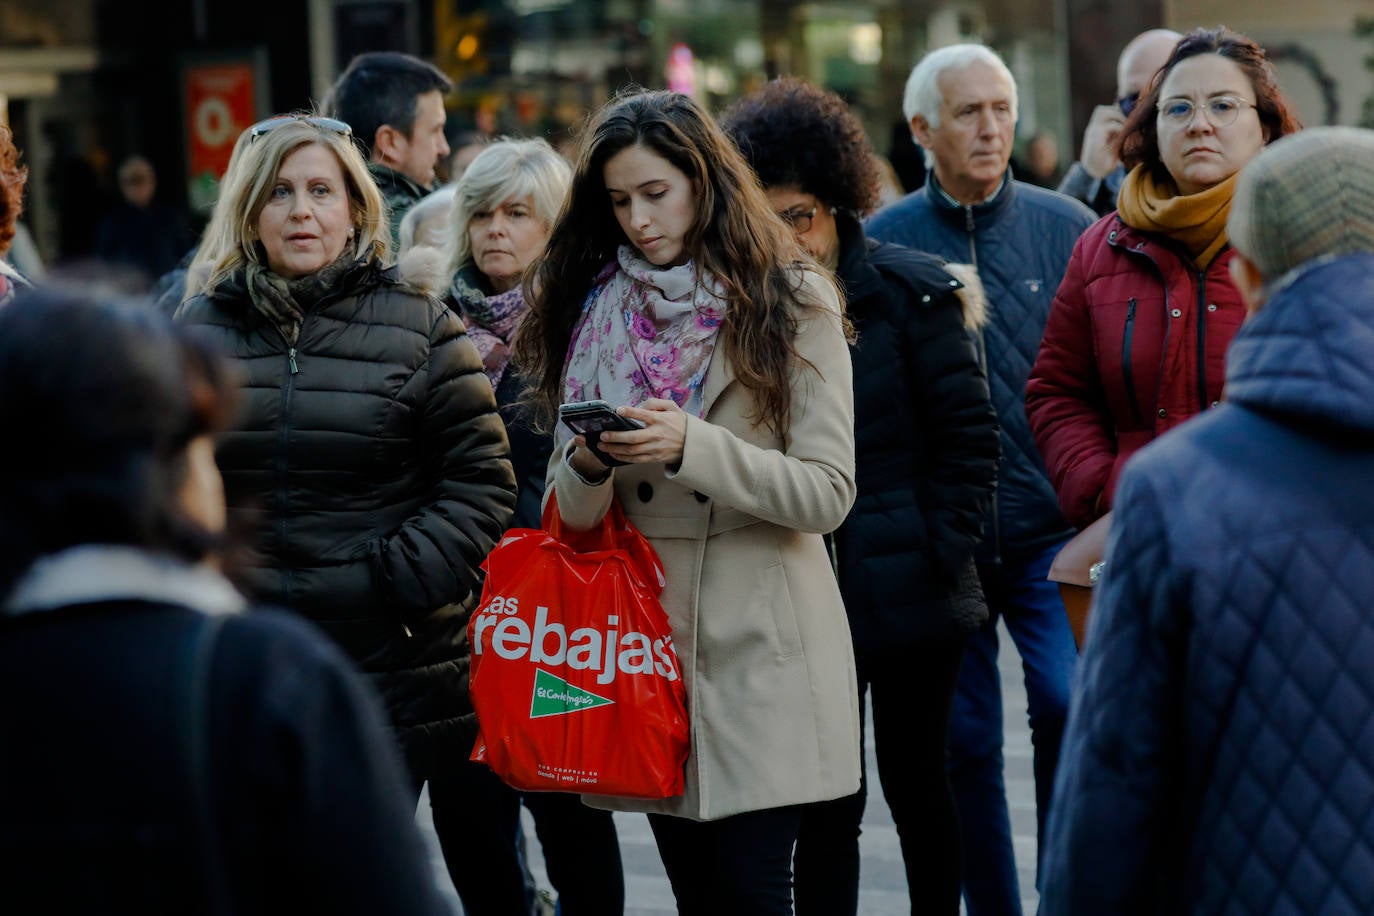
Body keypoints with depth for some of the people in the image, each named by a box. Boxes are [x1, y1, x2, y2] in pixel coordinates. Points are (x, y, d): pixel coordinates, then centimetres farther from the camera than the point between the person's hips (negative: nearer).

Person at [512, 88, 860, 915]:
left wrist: (693, 446, -21)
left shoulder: (791, 302, -1)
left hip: (761, 644, -4)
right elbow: (572, 515, 9)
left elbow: (829, 493, -9)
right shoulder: (596, 310, 10)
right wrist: (586, 466, -14)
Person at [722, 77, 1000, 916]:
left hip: (908, 591, -2)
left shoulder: (911, 290, -5)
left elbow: (969, 436, -4)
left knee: (917, 784, 11)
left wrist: (942, 554, -8)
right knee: (825, 809, 3)